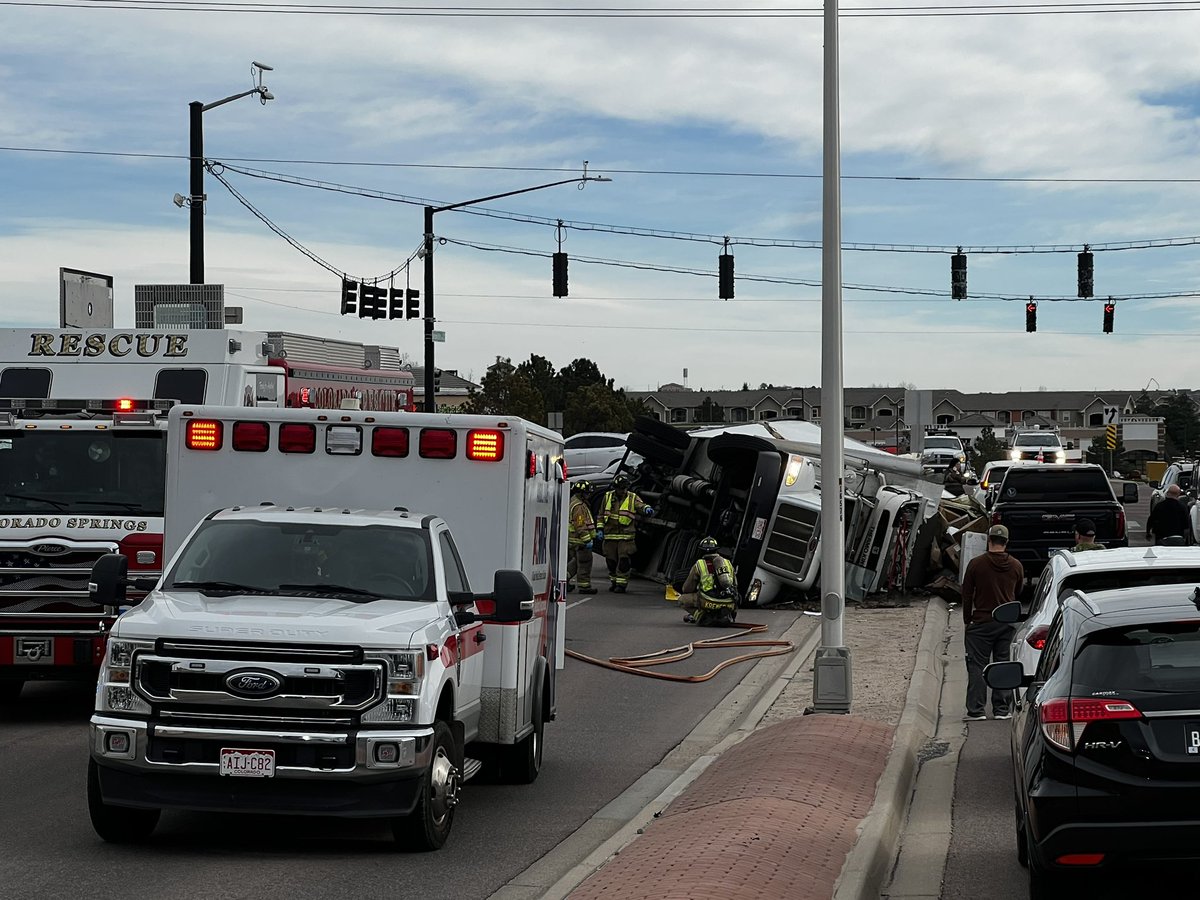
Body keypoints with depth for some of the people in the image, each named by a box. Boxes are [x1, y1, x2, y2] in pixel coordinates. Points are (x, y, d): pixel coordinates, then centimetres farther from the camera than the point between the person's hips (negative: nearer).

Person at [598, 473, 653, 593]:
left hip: (626, 536, -3)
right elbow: (601, 515, 16)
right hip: (610, 535, 3)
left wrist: (647, 509, -37)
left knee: (624, 560, -9)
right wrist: (600, 529, 10)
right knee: (611, 560, 10)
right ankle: (613, 581, 25)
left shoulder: (633, 498, 1)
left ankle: (621, 583, -3)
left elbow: (641, 506, -15)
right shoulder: (608, 497, 9)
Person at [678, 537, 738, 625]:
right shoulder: (727, 563, 18)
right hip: (729, 604, 5)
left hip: (709, 602, -5)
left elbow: (687, 589, 13)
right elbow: (735, 585, 25)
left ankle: (701, 615, -4)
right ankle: (726, 615, 15)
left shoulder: (698, 565, 8)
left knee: (682, 599, 15)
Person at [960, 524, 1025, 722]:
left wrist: (967, 620, 8)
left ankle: (976, 710, -4)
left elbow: (967, 594, -2)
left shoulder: (977, 564, -8)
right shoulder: (1016, 566, 2)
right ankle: (1002, 709, 8)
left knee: (977, 666, 1)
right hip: (1007, 623, 3)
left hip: (981, 622, -3)